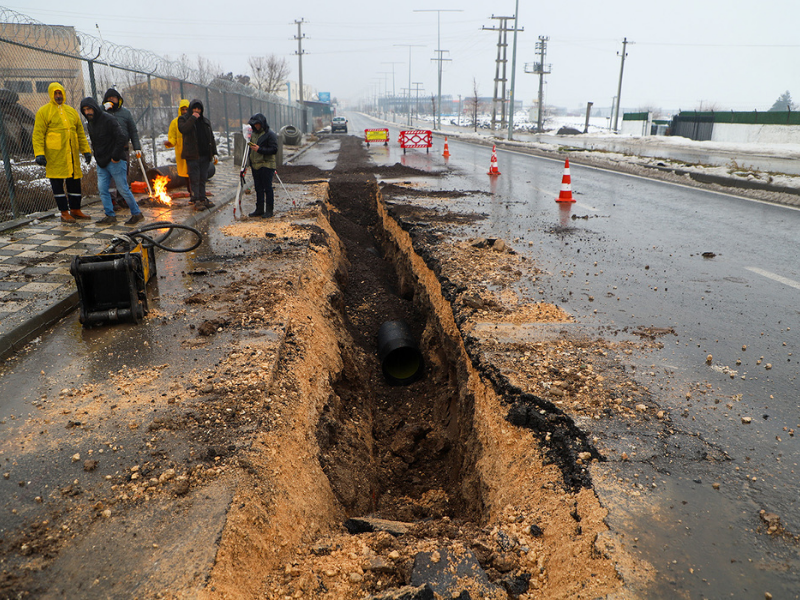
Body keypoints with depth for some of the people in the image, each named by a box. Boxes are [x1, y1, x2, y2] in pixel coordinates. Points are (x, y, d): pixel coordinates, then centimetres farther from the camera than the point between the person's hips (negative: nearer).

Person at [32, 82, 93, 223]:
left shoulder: (72, 111, 15)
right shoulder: (43, 111, 0)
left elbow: (80, 133, 19)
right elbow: (38, 134, -4)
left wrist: (86, 150, 12)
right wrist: (39, 153, -14)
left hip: (72, 154, 5)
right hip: (54, 155, -5)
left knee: (75, 181, 9)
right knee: (58, 183, 0)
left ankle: (75, 210, 20)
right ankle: (64, 212, 6)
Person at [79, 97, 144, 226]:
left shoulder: (108, 120, -13)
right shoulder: (91, 122, 13)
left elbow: (121, 138, -19)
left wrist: (116, 156, -18)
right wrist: (97, 156, 15)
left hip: (114, 162, -8)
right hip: (101, 163, 8)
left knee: (123, 189, -3)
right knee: (102, 189, 3)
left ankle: (137, 214, 9)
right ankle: (110, 215, 10)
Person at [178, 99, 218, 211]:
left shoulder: (206, 121, 17)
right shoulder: (183, 119, 3)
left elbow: (211, 138, 19)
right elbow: (183, 130, -20)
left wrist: (214, 153, 12)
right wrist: (193, 118, -19)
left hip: (205, 155, 5)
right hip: (192, 155, -5)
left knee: (203, 178, 10)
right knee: (194, 179, -5)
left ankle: (202, 199, 17)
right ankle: (196, 201, -2)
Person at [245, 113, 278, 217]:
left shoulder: (270, 134, -8)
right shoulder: (254, 133, 17)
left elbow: (274, 150, -15)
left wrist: (259, 149, -20)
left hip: (266, 166, -8)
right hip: (255, 165, 8)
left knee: (267, 188, -4)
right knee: (258, 188, 11)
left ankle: (269, 210, 3)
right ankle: (259, 209, 18)